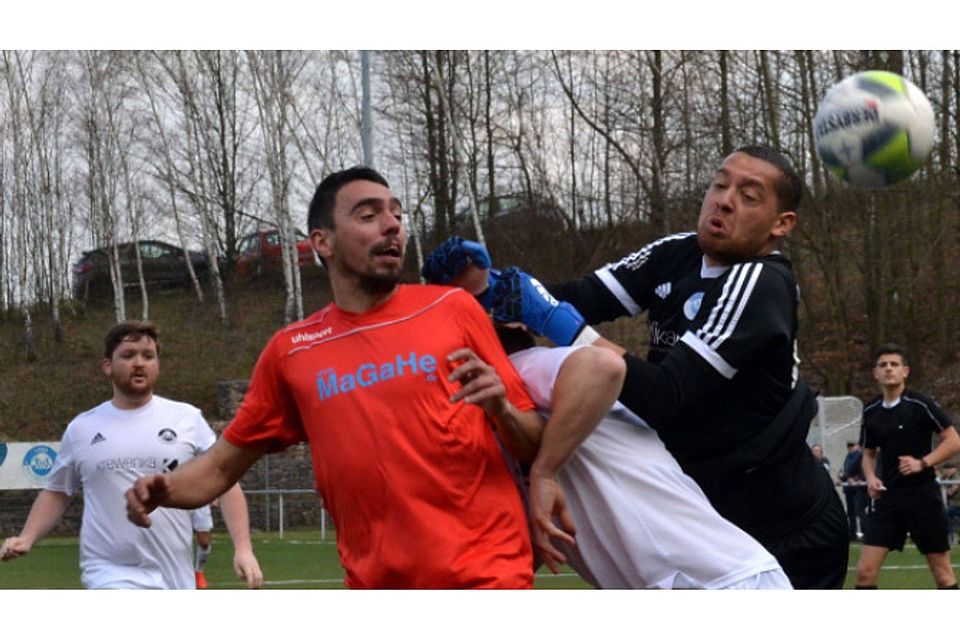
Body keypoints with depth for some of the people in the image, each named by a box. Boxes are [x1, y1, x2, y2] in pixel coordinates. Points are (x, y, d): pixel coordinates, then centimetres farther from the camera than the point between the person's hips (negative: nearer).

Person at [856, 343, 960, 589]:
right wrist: (871, 478, -1)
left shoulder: (921, 404, -7)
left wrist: (922, 463, -18)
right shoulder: (870, 412, 7)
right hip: (888, 497, 4)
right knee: (865, 571, -5)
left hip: (923, 495, -4)